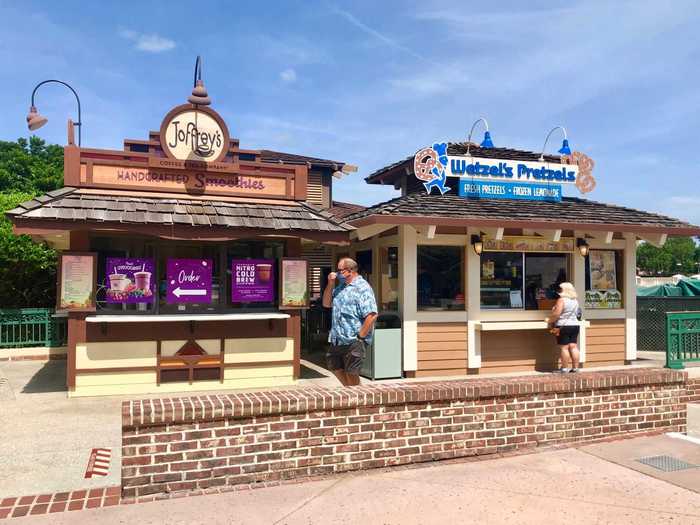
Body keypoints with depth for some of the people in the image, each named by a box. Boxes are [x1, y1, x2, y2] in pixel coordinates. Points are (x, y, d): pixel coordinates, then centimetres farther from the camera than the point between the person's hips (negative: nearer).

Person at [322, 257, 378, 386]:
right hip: (337, 339, 9)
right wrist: (330, 284, 2)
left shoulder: (362, 288, -13)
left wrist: (360, 336, -17)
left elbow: (372, 315, -20)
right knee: (335, 367, 20)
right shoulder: (340, 286, 15)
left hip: (353, 341, -9)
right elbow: (326, 303, 14)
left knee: (351, 373, 1)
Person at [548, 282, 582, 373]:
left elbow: (556, 314, -19)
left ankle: (565, 368, 0)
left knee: (564, 347, -3)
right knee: (573, 346, 8)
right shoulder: (575, 301, 10)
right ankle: (575, 367, 10)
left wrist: (550, 321, -5)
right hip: (575, 325, 7)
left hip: (563, 326, -7)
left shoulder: (562, 300, -14)